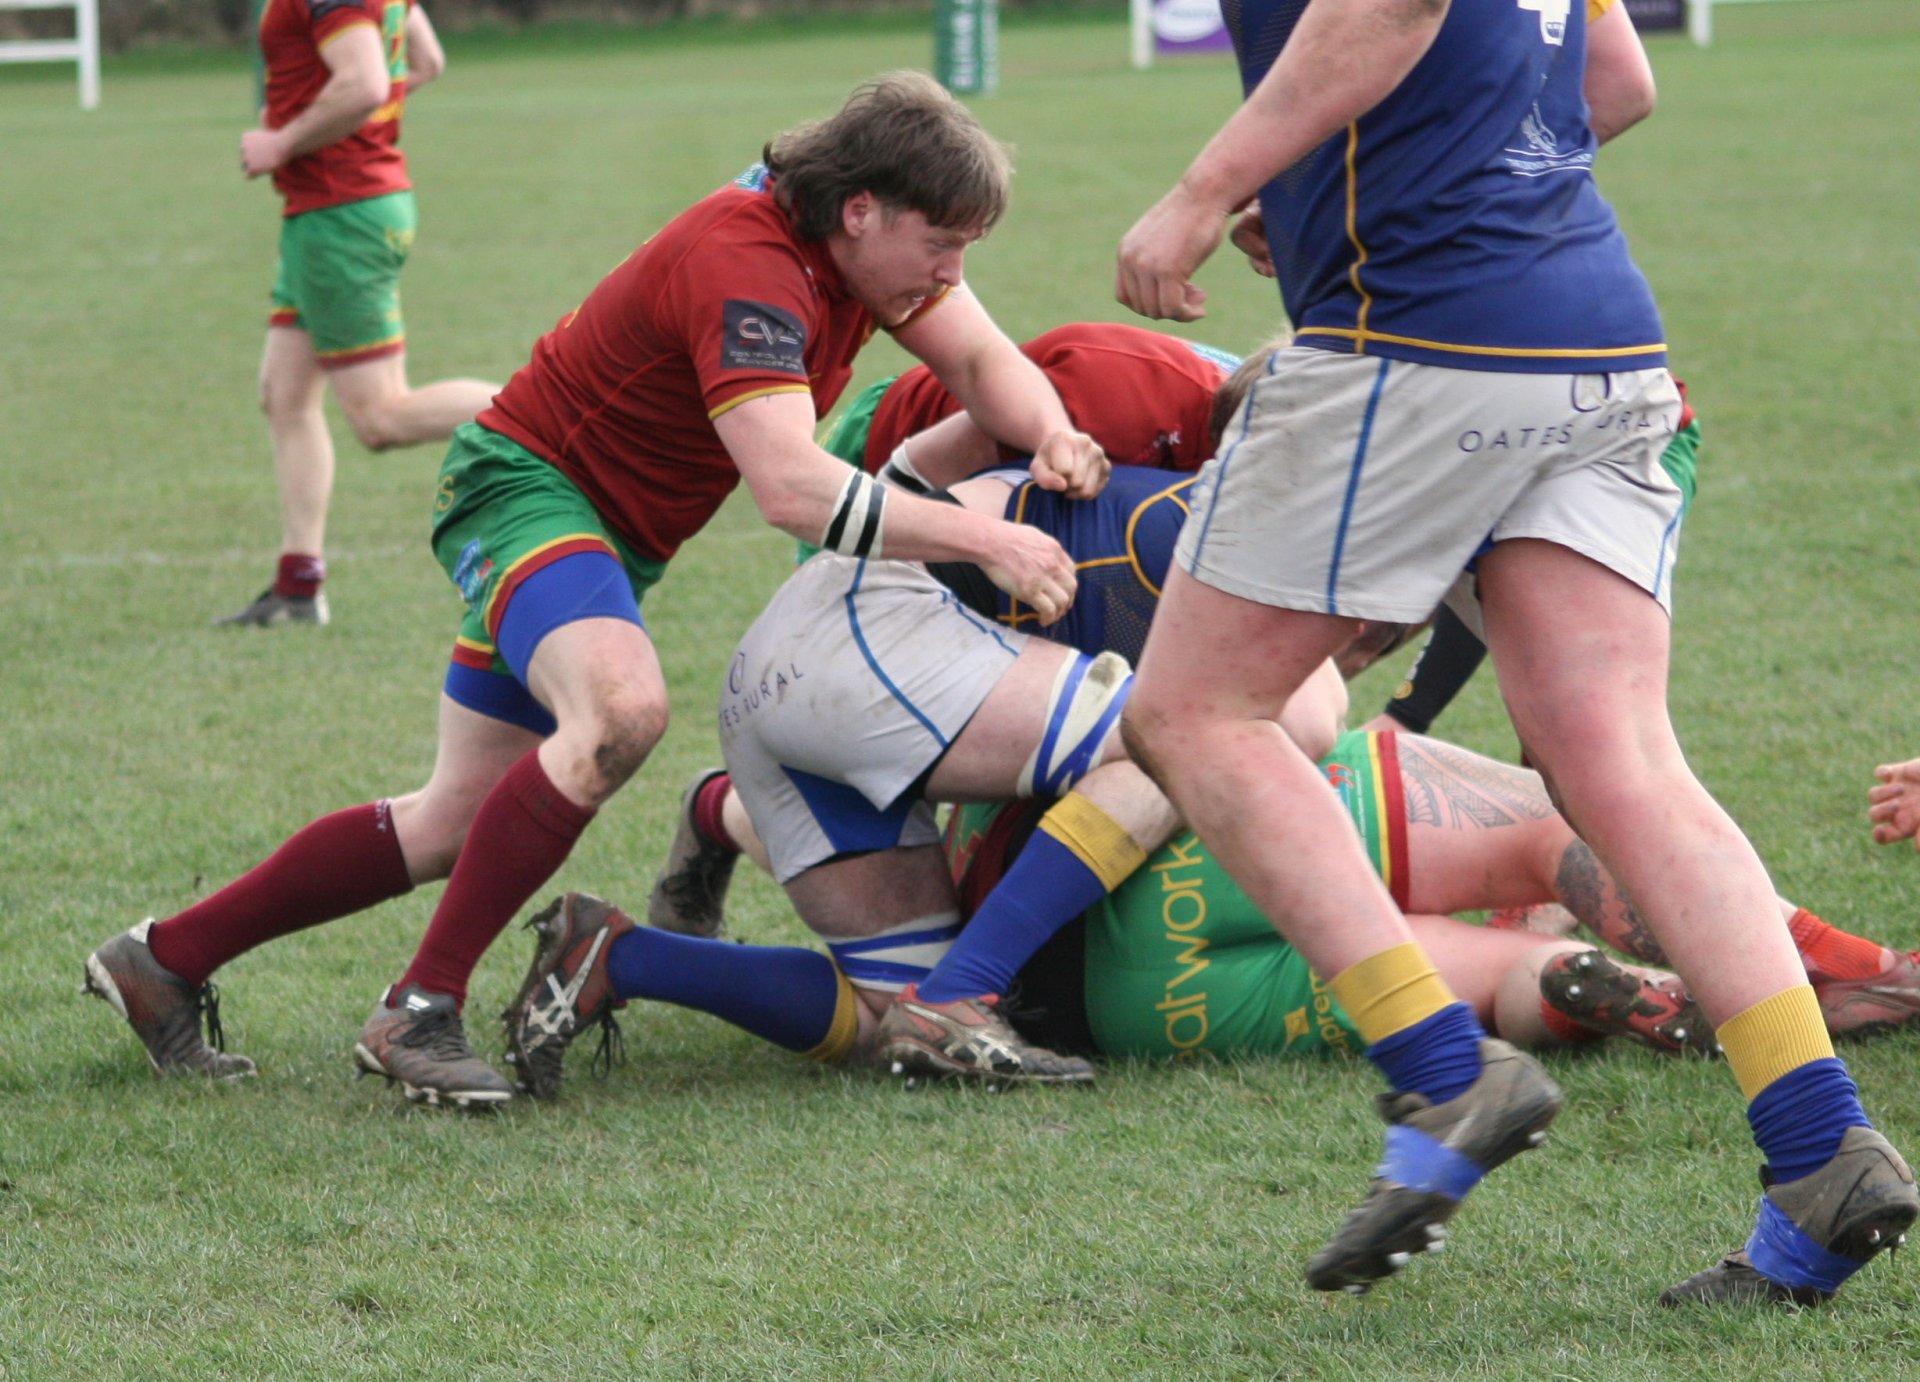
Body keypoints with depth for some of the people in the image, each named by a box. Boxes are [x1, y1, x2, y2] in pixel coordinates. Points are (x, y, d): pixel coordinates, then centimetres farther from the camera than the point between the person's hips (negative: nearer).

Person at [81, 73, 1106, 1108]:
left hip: (614, 538, 10)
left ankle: (164, 960, 21)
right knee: (622, 710, -36)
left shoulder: (868, 242, -3)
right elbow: (790, 486, -40)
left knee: (455, 828, 10)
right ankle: (418, 1013, -30)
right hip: (529, 486, -10)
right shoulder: (746, 265, -31)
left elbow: (983, 360, 3)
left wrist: (1053, 439, -19)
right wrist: (982, 538, -39)